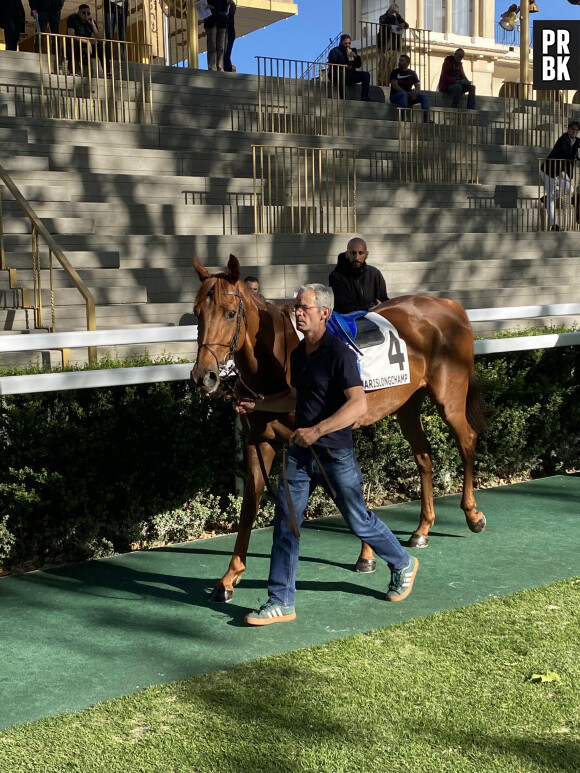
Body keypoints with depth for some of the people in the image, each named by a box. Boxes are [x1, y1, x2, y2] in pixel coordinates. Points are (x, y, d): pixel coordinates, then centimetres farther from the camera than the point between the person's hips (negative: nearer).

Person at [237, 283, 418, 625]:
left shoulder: (339, 353, -16)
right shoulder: (298, 354, 8)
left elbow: (359, 405, -25)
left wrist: (317, 430, -32)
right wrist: (256, 405, 13)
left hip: (335, 453, -7)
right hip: (300, 450, 7)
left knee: (359, 521, 9)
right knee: (285, 523, 2)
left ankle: (403, 565, 36)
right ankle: (280, 603, 9)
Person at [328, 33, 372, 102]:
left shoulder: (352, 51, 20)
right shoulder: (335, 51, 6)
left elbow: (358, 65, 15)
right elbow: (331, 64, -10)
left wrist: (356, 57, -5)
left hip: (350, 74, 5)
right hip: (338, 75, -5)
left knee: (366, 74, -12)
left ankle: (364, 97, -20)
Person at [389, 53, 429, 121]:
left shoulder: (412, 73, 13)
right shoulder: (395, 72, 3)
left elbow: (417, 87, 8)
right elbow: (395, 86, -11)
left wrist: (415, 92, -19)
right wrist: (407, 93, -22)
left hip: (409, 96, 4)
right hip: (396, 96, -4)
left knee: (424, 96, -18)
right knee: (403, 94, -37)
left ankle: (426, 119, -27)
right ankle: (403, 118, -49)